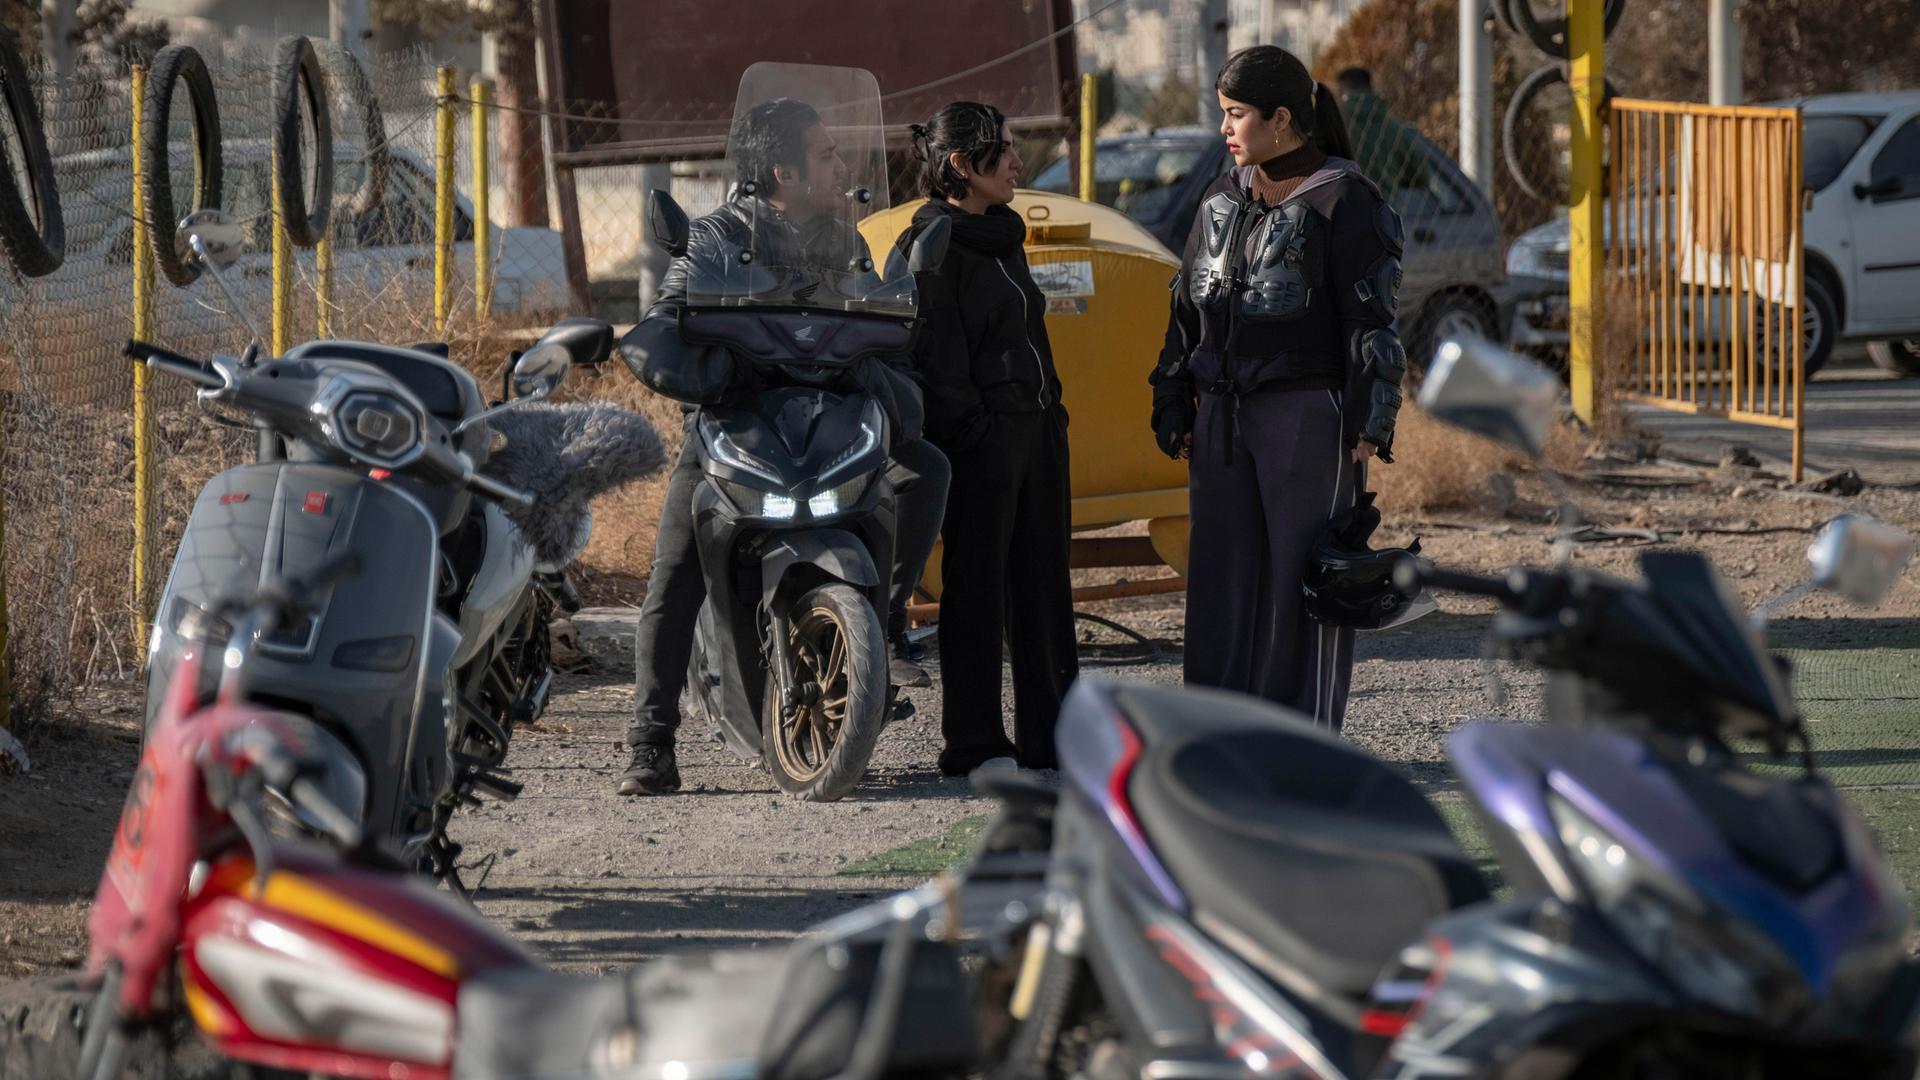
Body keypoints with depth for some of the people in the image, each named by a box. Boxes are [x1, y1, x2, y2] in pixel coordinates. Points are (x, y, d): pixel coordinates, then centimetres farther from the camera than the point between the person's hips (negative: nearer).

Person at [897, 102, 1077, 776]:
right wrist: (972, 430, -19)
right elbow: (935, 356, -15)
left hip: (1035, 427, 9)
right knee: (977, 588, -3)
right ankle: (973, 744, 1)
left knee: (1043, 584, 9)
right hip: (979, 436, -9)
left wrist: (1053, 414, 17)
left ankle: (1050, 736, 14)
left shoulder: (1003, 236, 18)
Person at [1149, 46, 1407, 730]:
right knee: (1223, 579, 4)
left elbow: (1372, 321, -7)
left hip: (1308, 416, -6)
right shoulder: (1223, 201, 15)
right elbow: (1188, 312, 19)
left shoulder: (1343, 202, -5)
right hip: (1224, 418, 6)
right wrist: (1174, 414, 13)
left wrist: (1368, 429, -13)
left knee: (1304, 579, -4)